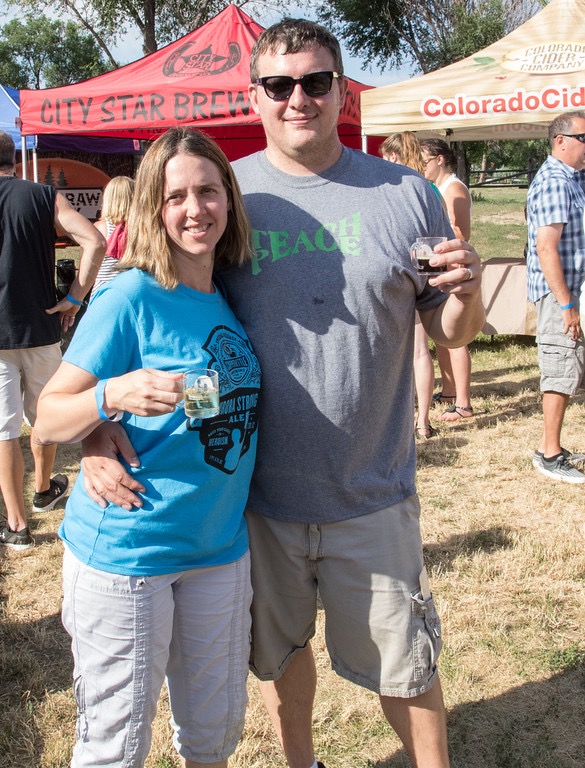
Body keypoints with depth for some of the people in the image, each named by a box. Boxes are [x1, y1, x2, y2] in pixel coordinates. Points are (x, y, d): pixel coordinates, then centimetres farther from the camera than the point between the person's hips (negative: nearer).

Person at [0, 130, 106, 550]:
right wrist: (74, 299, -7)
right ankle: (45, 489, 41)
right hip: (40, 327, 2)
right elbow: (94, 241, -12)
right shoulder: (44, 196, 0)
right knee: (43, 415, 21)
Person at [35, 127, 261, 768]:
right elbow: (48, 420, -14)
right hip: (125, 551, -5)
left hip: (220, 546, 6)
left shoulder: (234, 296, 4)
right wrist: (114, 395, -30)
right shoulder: (131, 299, -15)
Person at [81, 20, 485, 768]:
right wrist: (99, 421, -17)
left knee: (404, 665, 14)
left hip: (372, 495, -1)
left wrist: (467, 294, -20)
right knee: (279, 651, 22)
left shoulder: (405, 194, -3)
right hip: (257, 490, 1)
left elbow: (448, 331, 3)